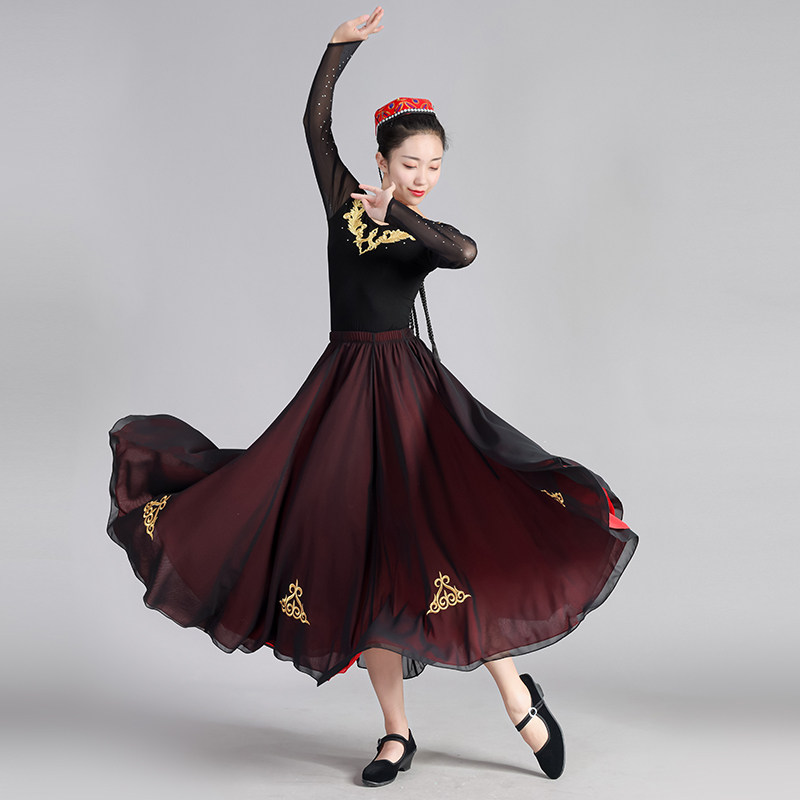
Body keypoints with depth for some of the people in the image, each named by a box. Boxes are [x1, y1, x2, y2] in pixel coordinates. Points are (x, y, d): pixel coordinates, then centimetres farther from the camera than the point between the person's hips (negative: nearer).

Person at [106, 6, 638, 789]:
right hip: (341, 386, 3)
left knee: (443, 536, -15)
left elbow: (466, 251, -21)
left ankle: (517, 696, 6)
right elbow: (315, 122, 2)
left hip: (407, 387, -3)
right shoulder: (345, 200, 9)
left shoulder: (428, 234, 2)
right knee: (360, 555, 4)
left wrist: (393, 217, -27)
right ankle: (397, 733, 16)